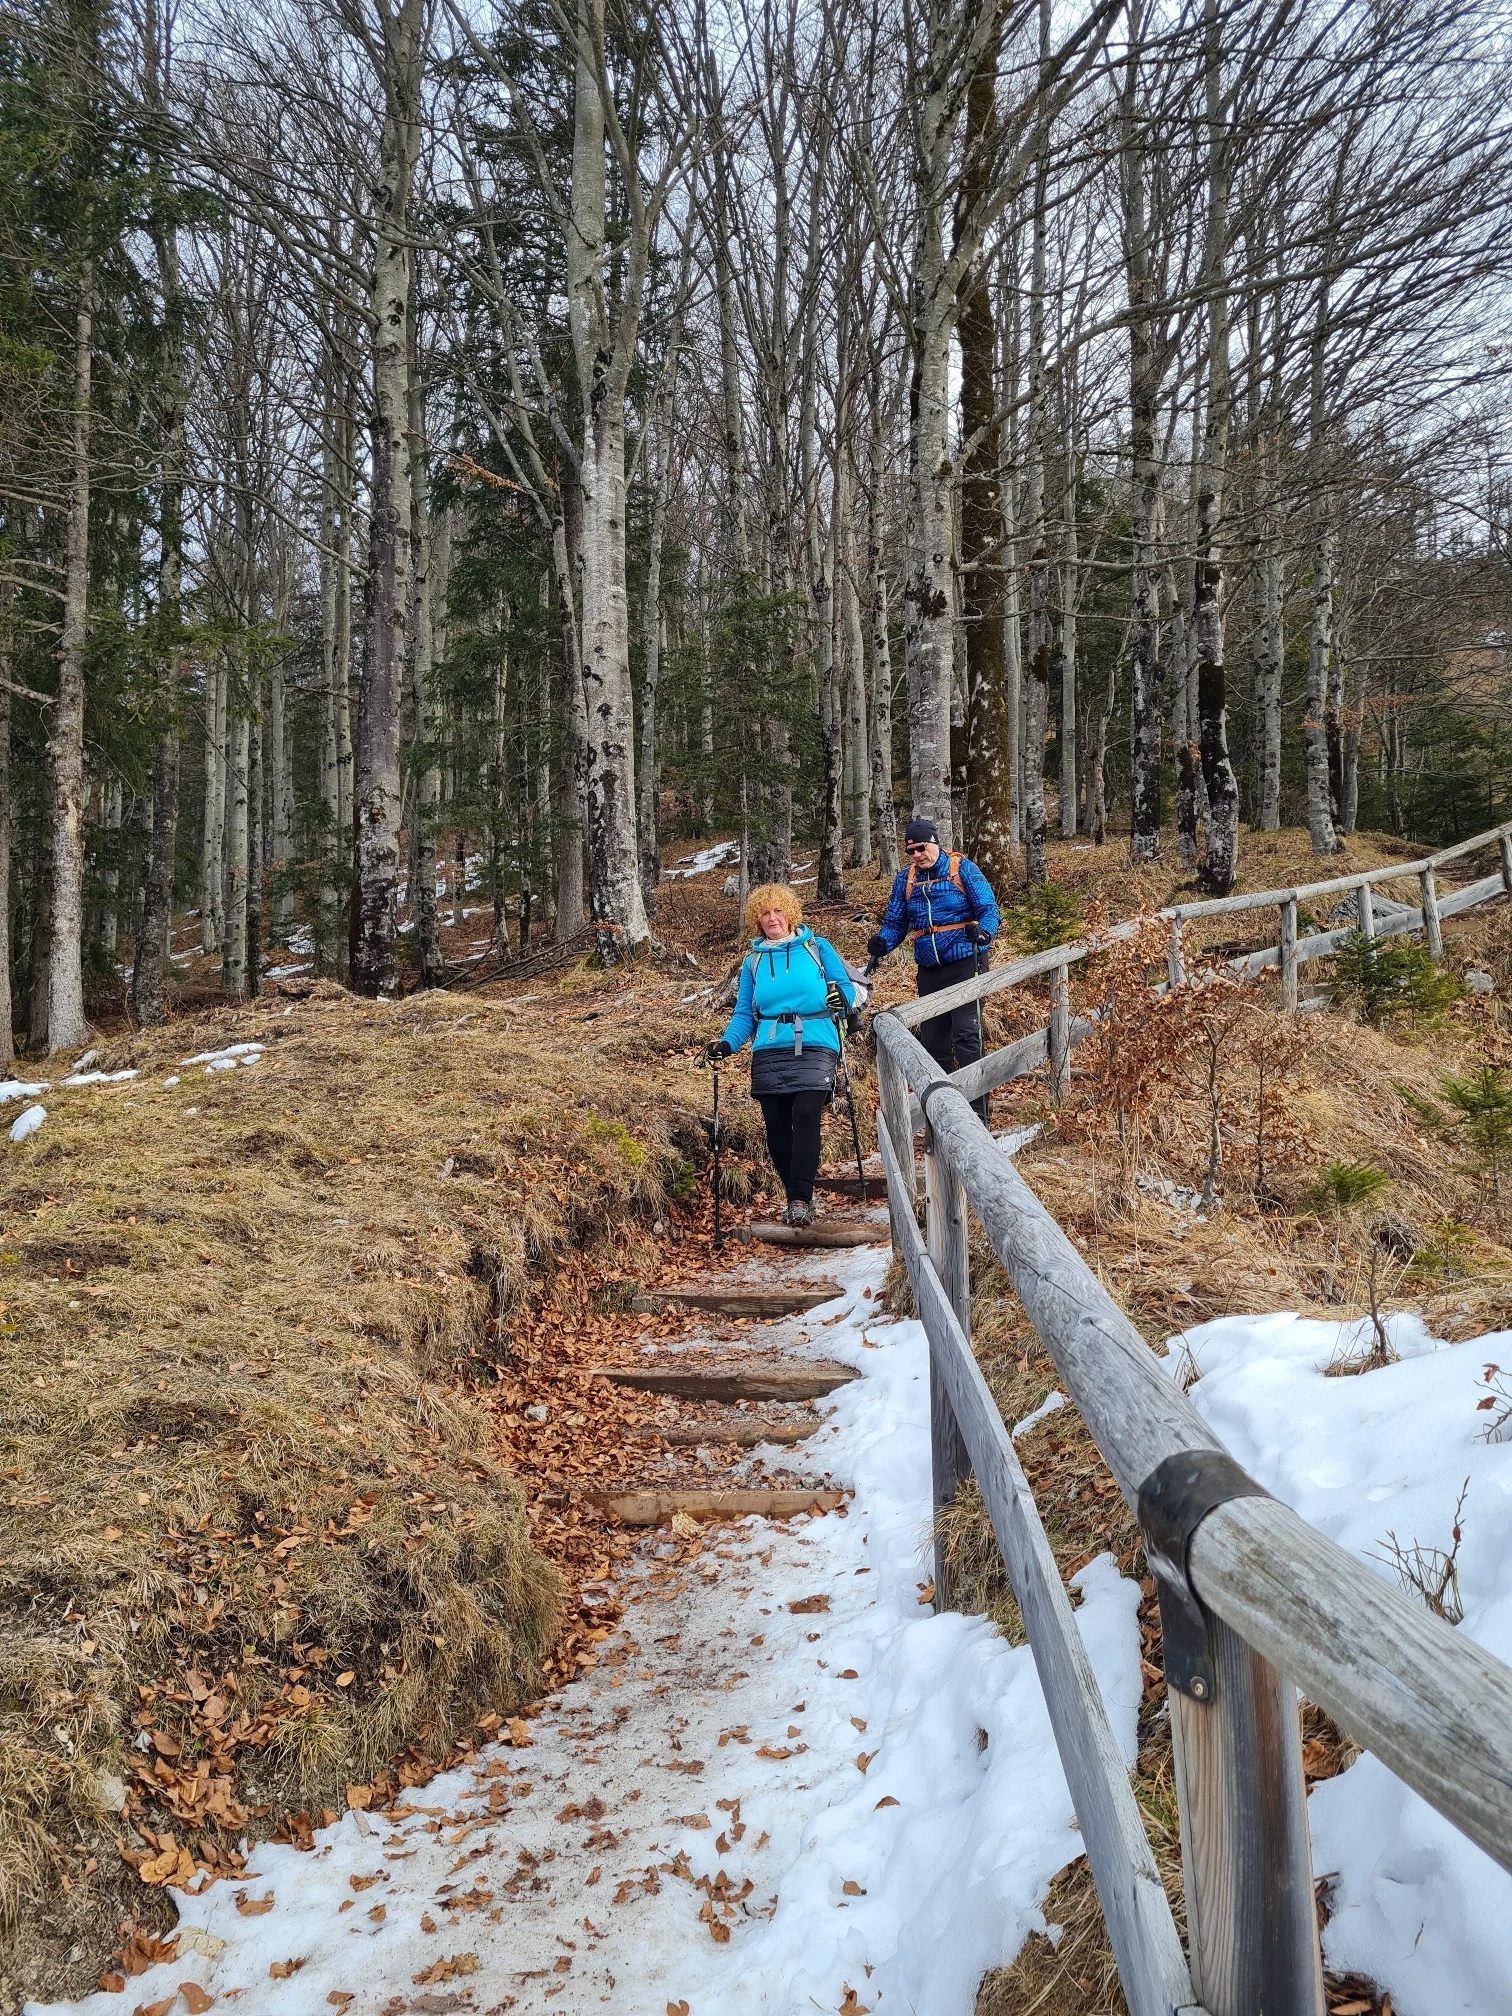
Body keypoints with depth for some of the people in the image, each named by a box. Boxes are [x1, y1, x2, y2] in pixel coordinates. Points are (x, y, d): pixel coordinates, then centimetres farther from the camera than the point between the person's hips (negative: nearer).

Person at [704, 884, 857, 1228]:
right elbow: (745, 1015, 13)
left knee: (805, 1117, -18)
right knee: (776, 1127, -1)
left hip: (814, 1048, -3)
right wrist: (727, 1044, -5)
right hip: (769, 1054, 3)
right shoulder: (753, 961, 15)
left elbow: (847, 987, 4)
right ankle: (796, 1196, 13)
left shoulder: (817, 948, 9)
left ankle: (801, 1201, -21)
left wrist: (842, 997, -20)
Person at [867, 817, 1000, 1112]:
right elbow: (895, 922, 10)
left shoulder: (962, 869, -5)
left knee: (965, 1035, -13)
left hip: (965, 963, -6)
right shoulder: (905, 879, 8)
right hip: (929, 970, 6)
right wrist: (882, 942, -12)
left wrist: (984, 932, -29)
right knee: (931, 1040, 9)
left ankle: (977, 1109, -9)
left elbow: (989, 909, -8)